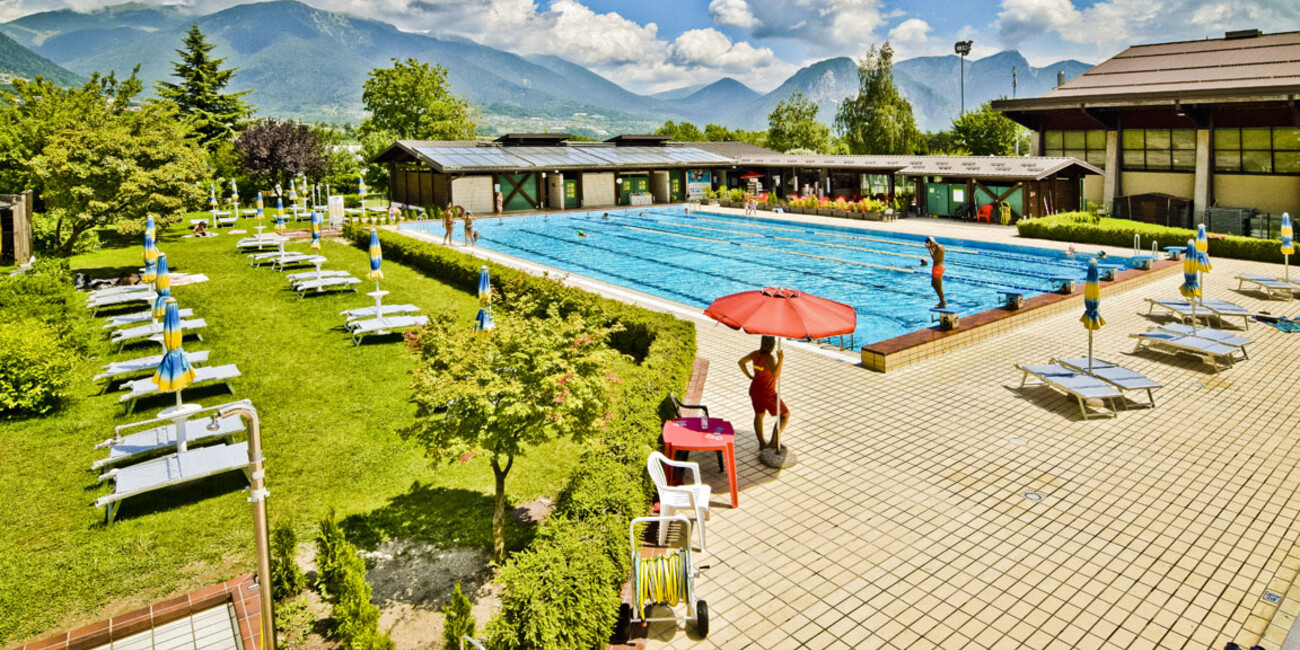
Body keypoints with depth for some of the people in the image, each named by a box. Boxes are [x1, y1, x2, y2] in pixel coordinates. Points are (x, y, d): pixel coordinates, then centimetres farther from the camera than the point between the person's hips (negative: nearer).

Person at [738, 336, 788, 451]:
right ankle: (774, 441, 6)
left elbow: (741, 362, 8)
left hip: (754, 389, 7)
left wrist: (749, 376, 12)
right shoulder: (769, 358, -27)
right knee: (785, 414, 10)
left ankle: (762, 444, 31)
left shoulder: (755, 353, -5)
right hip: (767, 394, -7)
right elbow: (775, 375, -40)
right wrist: (780, 360, -41)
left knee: (759, 414, 25)